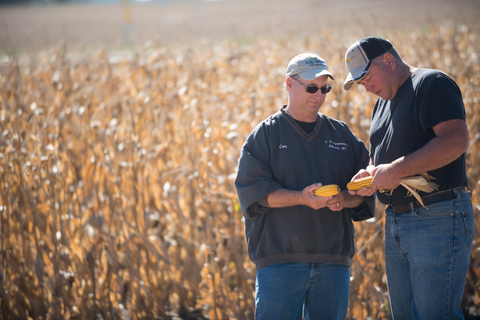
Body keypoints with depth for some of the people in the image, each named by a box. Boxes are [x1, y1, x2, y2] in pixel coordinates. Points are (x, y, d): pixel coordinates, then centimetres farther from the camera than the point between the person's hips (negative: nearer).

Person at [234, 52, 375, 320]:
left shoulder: (341, 134, 15)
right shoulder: (266, 134, 3)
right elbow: (251, 189, -7)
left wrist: (344, 199, -10)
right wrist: (301, 198, -19)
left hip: (334, 261, 4)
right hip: (280, 260, -4)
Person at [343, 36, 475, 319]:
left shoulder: (431, 83, -8)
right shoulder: (384, 102, 21)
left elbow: (456, 140, -22)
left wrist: (396, 170, -21)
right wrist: (371, 173, 4)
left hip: (438, 221, -9)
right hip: (396, 222, 9)